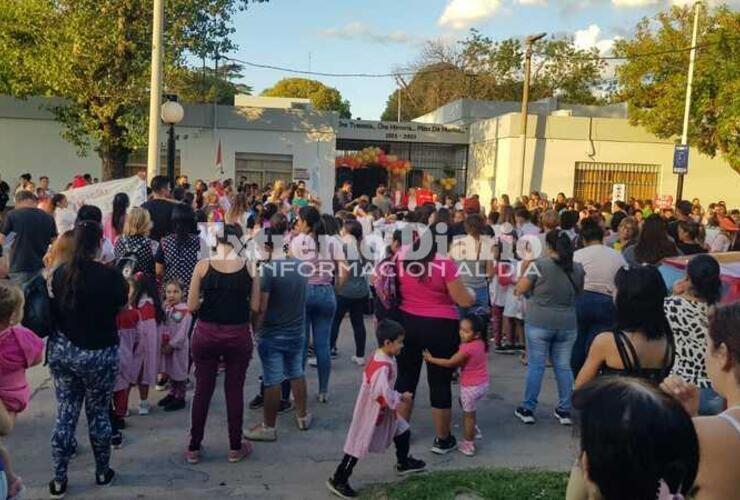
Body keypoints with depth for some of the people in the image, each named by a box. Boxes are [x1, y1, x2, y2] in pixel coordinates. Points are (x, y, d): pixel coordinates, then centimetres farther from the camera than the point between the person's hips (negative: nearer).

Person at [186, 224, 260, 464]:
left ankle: (194, 448, 23)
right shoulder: (249, 267, -7)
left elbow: (191, 306, -7)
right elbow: (255, 305, -5)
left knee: (202, 390, 13)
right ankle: (235, 448, 23)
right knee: (235, 391, 12)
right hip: (238, 335, 0)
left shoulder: (203, 266, -7)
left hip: (206, 334, 0)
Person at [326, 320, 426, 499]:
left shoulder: (386, 359, 0)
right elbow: (382, 394, -35)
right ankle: (338, 480, 12)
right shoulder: (382, 367, -31)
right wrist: (401, 397, -22)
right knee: (359, 446, 0)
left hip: (384, 410, 10)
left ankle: (403, 463, 43)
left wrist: (398, 397, 9)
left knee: (403, 431, 20)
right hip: (370, 413, -10)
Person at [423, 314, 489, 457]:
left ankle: (468, 445, 20)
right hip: (483, 384, 8)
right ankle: (474, 431, 38)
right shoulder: (481, 343, -3)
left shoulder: (467, 348, -27)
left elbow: (450, 363, -19)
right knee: (464, 402, 31)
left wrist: (431, 359, -11)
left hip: (471, 387, -8)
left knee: (468, 414, 8)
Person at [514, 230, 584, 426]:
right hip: (567, 324, 3)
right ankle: (564, 410, 19)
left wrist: (525, 268, 10)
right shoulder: (577, 268, 2)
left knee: (535, 366, 5)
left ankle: (528, 409, 13)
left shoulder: (539, 264, -11)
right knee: (563, 367, 11)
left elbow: (520, 289, -5)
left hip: (539, 323, -3)